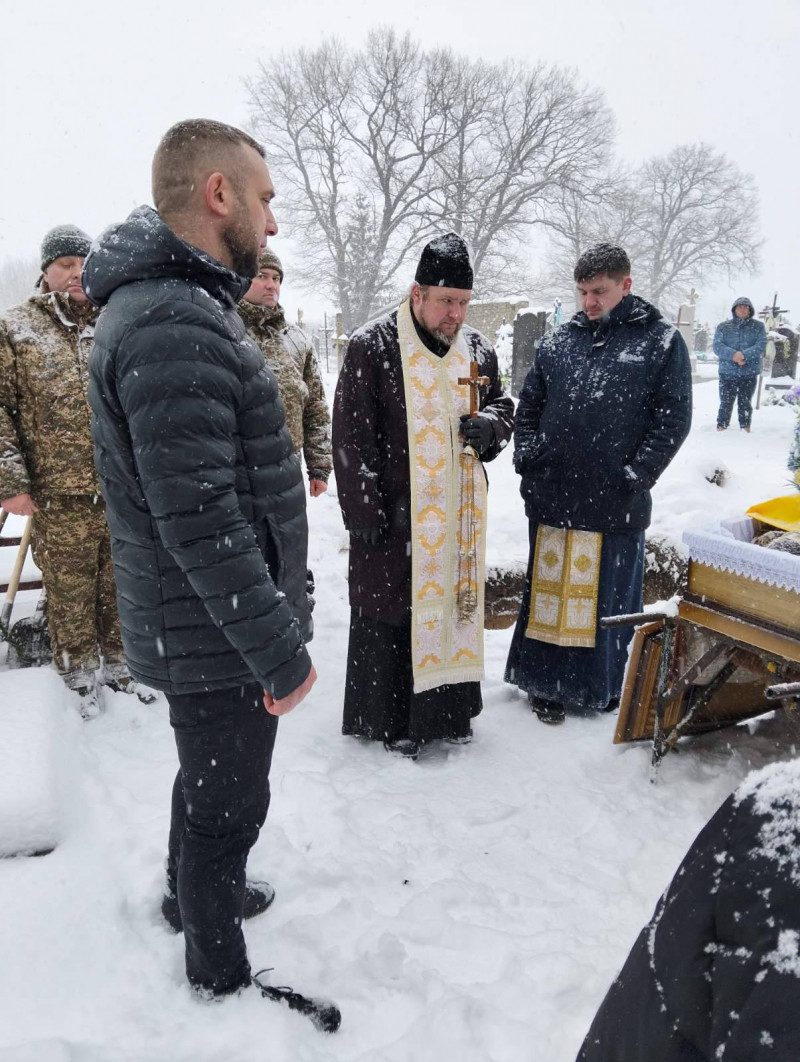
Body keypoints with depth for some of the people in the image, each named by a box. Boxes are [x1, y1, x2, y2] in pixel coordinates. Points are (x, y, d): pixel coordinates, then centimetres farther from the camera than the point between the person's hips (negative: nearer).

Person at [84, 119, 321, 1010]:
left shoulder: (181, 304, 10)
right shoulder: (174, 324, -25)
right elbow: (197, 518, -29)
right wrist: (280, 648, -24)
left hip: (197, 630, 10)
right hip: (219, 637, -10)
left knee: (209, 779, 28)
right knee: (229, 802, 10)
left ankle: (190, 894, 53)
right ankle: (221, 977, 35)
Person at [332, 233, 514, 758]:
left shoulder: (478, 349, 7)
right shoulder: (372, 347, -9)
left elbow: (502, 406, 19)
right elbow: (352, 437, -10)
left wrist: (490, 426, -6)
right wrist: (364, 512, -13)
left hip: (459, 513, 6)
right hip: (392, 514, -5)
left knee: (455, 601, 15)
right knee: (390, 612, 5)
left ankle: (448, 709, 33)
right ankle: (386, 718, 23)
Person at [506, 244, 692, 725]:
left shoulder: (662, 341, 0)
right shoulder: (558, 341, 8)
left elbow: (674, 418, -4)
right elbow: (529, 404, 16)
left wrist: (635, 476, -10)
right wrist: (528, 457, 4)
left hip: (616, 505, -2)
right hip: (552, 499, 3)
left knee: (609, 597, 9)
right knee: (550, 591, 11)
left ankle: (602, 688, 27)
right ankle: (548, 681, 26)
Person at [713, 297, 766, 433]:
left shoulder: (758, 326, 6)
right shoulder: (723, 327, 7)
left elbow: (761, 345, -6)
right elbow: (717, 346, -5)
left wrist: (744, 355, -22)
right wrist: (733, 355, -22)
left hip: (749, 373, 0)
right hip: (727, 372, 0)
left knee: (745, 403, 9)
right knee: (725, 403, 2)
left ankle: (745, 428, 18)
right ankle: (721, 427, 11)